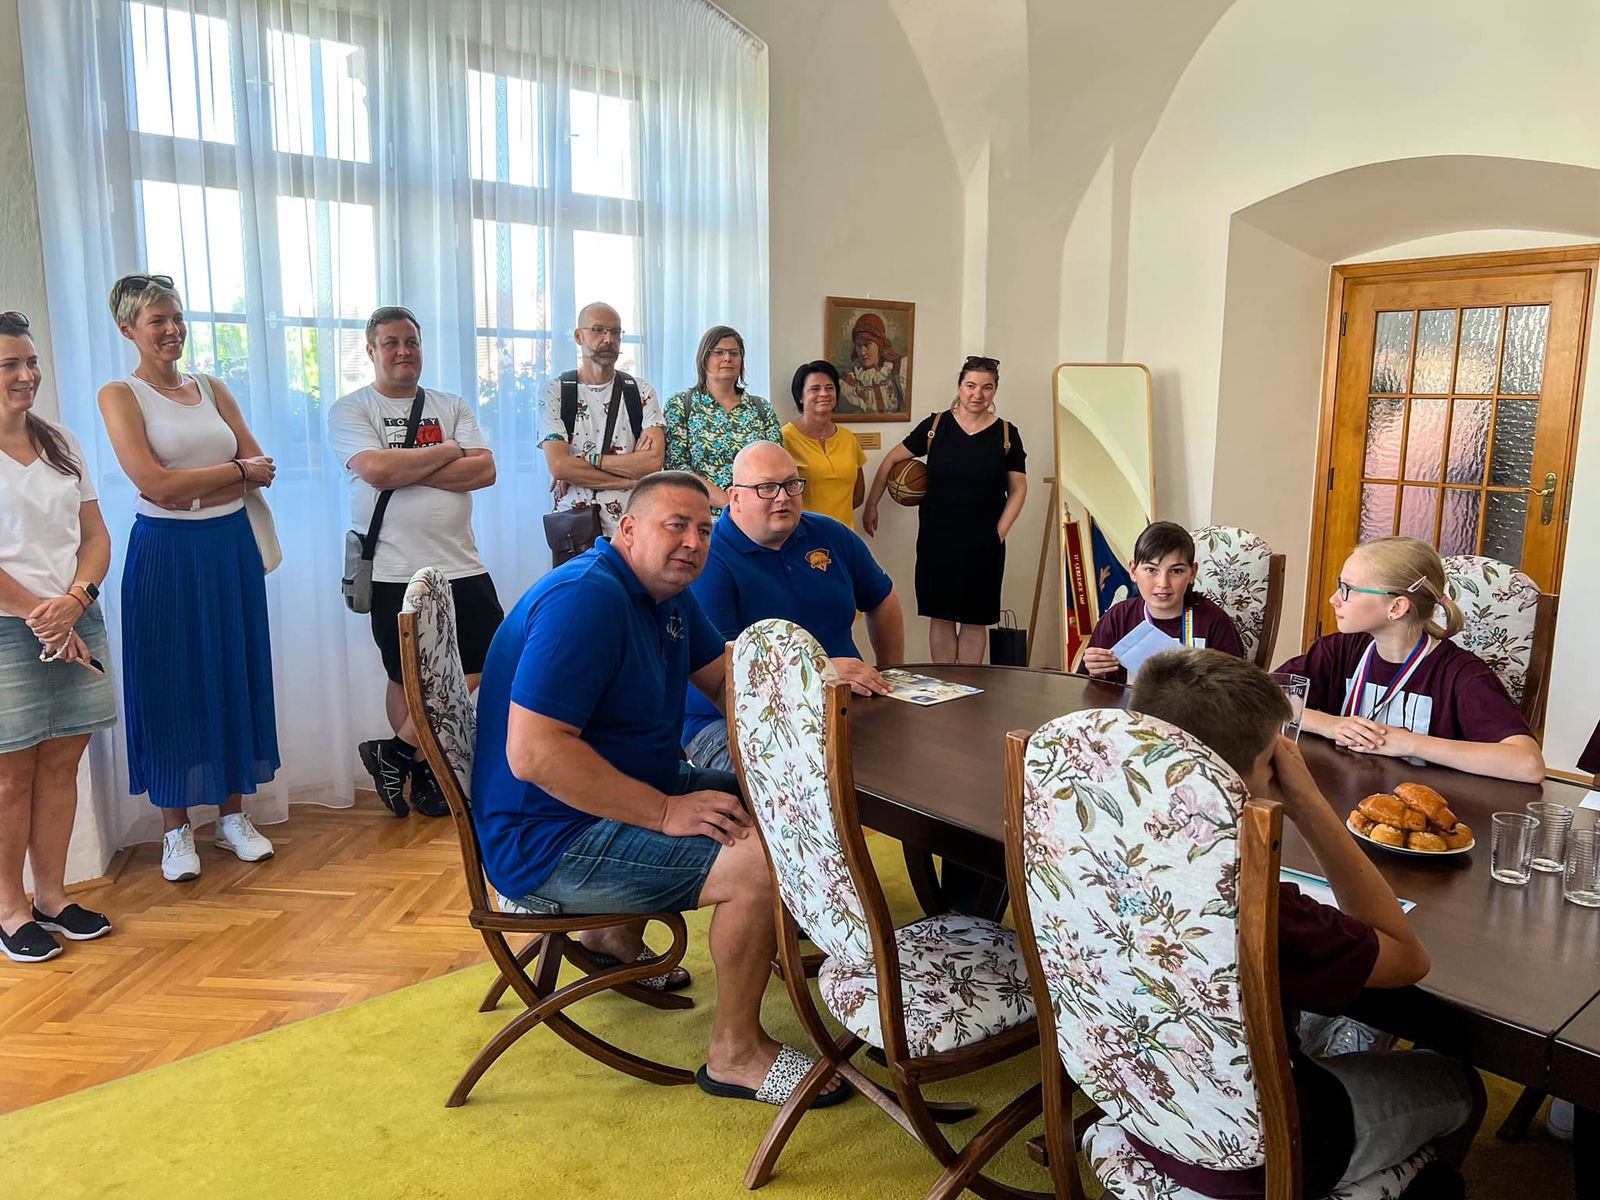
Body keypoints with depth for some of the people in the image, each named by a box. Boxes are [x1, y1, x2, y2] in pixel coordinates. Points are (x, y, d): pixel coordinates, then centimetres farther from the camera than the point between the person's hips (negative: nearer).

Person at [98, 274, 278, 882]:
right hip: (165, 555, -4)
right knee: (172, 687, 3)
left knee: (236, 677, 9)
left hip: (231, 547, 4)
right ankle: (176, 829, 17)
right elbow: (154, 483, -15)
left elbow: (261, 468, 2)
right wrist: (237, 470, -9)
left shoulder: (213, 389, 10)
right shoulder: (120, 395, -3)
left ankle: (233, 815, 22)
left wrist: (193, 491, -11)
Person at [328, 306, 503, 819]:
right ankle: (422, 771, 25)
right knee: (408, 680, 5)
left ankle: (395, 752, 20)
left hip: (462, 565, 4)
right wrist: (447, 451, -6)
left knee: (489, 669, 4)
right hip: (395, 571, -4)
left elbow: (485, 470, -3)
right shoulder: (350, 410, 2)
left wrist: (405, 470, -10)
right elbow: (376, 469, -17)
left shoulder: (452, 406, 12)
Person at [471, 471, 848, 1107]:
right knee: (764, 861, -23)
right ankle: (736, 1052, -1)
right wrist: (666, 812, -26)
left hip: (630, 790, 10)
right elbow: (533, 753, -29)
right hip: (548, 837, -10)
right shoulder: (585, 599, -23)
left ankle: (617, 933, 26)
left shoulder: (669, 596, 8)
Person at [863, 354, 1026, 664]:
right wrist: (871, 506, 6)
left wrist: (999, 533, -3)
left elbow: (1018, 489, 6)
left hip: (983, 546, 0)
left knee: (975, 619, 7)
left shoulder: (1006, 434, 0)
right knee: (941, 616, 6)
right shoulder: (935, 426, -1)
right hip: (936, 541, 0)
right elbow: (891, 460, 7)